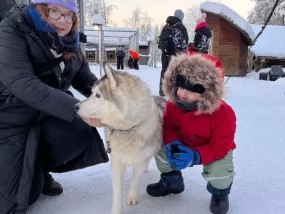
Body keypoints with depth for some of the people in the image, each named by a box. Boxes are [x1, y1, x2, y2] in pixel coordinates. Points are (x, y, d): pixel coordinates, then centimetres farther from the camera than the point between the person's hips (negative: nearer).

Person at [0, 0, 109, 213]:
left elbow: (87, 80, 2)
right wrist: (77, 108, -41)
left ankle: (41, 169, 7)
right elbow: (25, 85, -32)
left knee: (81, 132, -23)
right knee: (21, 195, -12)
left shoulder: (70, 42, -1)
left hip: (49, 115, 6)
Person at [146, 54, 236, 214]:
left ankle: (220, 193, 8)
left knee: (219, 172, -34)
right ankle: (172, 182, 17)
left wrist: (195, 156, -48)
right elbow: (168, 125, -8)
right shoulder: (174, 103, -21)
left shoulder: (223, 114, -36)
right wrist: (173, 143, -32)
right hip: (184, 145, 5)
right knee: (162, 151, -16)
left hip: (217, 149, -4)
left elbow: (220, 146, -31)